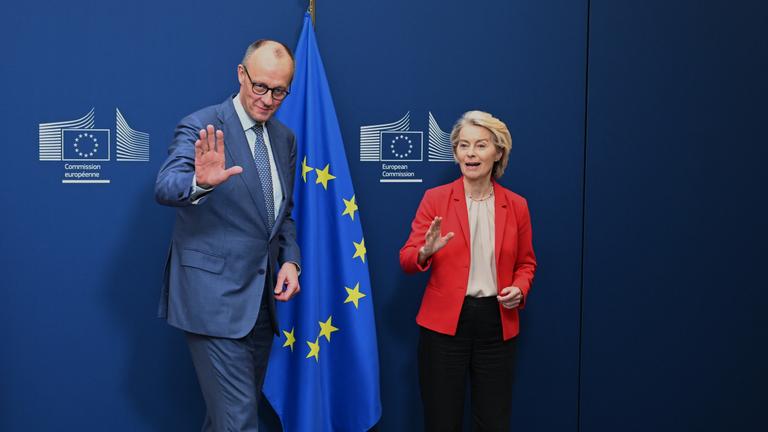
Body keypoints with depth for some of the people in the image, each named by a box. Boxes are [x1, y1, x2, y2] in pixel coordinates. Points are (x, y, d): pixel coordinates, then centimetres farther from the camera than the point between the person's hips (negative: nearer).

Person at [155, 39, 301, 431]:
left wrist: (290, 260, 2)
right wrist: (200, 182, -47)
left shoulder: (285, 138, 11)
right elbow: (165, 188, -25)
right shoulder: (200, 128, -10)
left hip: (262, 299, 7)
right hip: (215, 298, -7)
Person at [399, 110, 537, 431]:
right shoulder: (435, 198, -2)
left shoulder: (517, 206, 4)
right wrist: (425, 251, -26)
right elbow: (406, 261, -4)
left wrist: (519, 288, -5)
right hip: (444, 323, -2)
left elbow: (526, 262, 16)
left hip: (496, 324, 2)